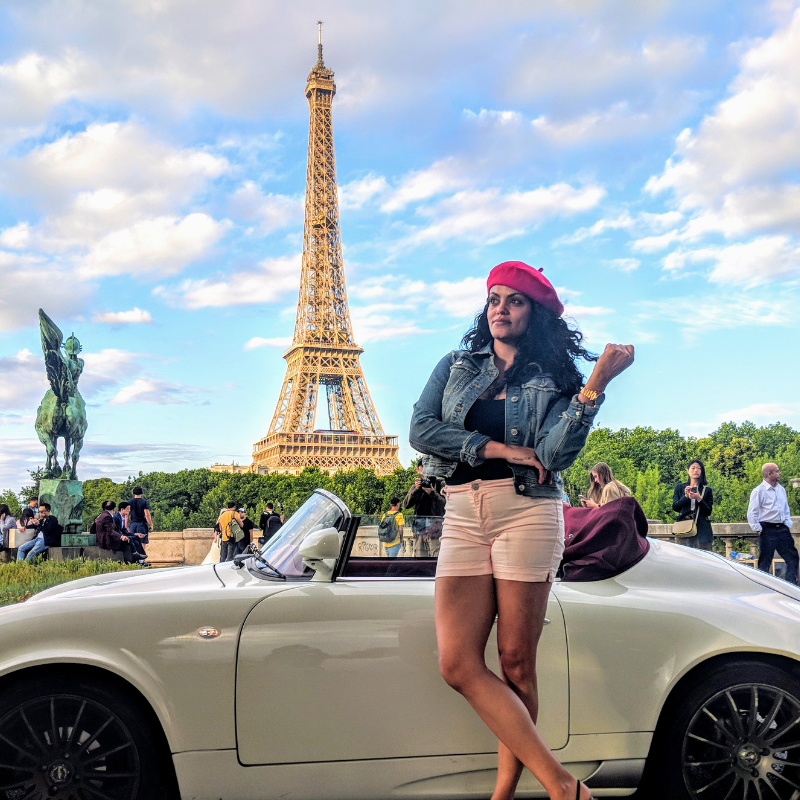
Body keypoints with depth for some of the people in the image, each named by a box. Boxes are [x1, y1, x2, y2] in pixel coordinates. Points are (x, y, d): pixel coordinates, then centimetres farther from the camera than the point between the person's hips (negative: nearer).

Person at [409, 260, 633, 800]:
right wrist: (496, 448, -6)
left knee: (516, 662, -1)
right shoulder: (457, 366, 17)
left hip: (527, 512, -3)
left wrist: (597, 382, -16)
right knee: (458, 664, -7)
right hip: (463, 516, 3)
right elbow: (420, 430, 2)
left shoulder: (554, 380, 7)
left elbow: (556, 454, -10)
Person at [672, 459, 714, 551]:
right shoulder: (679, 488, 14)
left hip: (702, 530, 0)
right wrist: (686, 497, -11)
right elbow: (675, 507, 5)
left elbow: (708, 512, 4)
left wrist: (699, 499, -11)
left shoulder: (707, 490, 11)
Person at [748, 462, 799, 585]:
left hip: (782, 529, 6)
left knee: (792, 558, 4)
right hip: (768, 530, -6)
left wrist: (788, 524, 11)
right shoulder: (759, 491, -8)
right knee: (765, 562, 0)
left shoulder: (781, 490, 12)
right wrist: (758, 529, -12)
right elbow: (752, 513, -9)